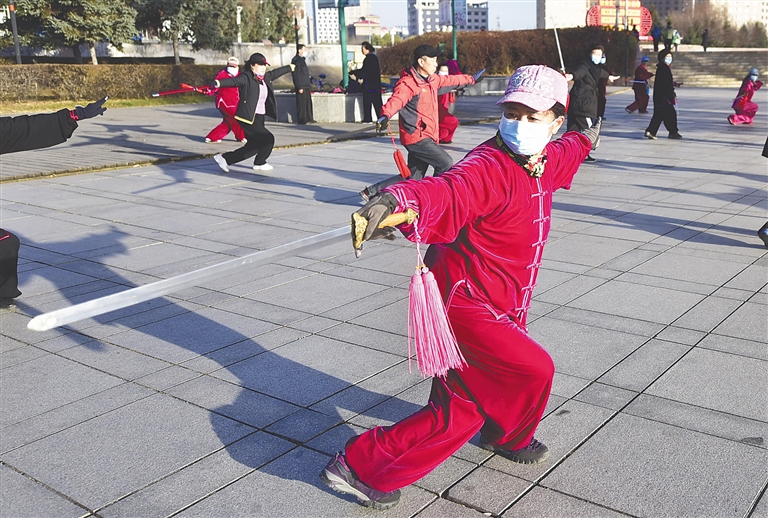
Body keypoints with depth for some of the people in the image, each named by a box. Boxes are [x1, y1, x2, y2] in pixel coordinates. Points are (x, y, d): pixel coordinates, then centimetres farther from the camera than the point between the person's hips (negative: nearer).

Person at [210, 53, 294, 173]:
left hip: (259, 117, 9)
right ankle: (260, 163, 19)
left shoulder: (265, 77, 12)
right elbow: (234, 81, -29)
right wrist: (219, 83, -49)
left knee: (254, 146, 10)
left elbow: (275, 73, 30)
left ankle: (225, 158, 18)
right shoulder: (246, 77, -12)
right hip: (248, 118, -9)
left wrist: (289, 67, 47)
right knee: (268, 139, -8)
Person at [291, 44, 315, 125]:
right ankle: (301, 119, -1)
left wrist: (309, 84, 21)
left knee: (308, 102, 12)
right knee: (301, 102, -6)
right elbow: (296, 75, -18)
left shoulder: (302, 59, 18)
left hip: (306, 85, 10)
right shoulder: (296, 60, -12)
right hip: (301, 86, -10)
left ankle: (309, 118, 18)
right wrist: (299, 87, -21)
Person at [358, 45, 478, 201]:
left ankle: (372, 191, 16)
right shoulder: (408, 83, -13)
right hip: (417, 137, -9)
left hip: (426, 137, 9)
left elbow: (450, 79, 34)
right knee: (446, 164, -12)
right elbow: (396, 100, -31)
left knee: (413, 177, 8)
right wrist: (385, 116, -51)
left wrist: (470, 79, 47)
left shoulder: (432, 80, 15)